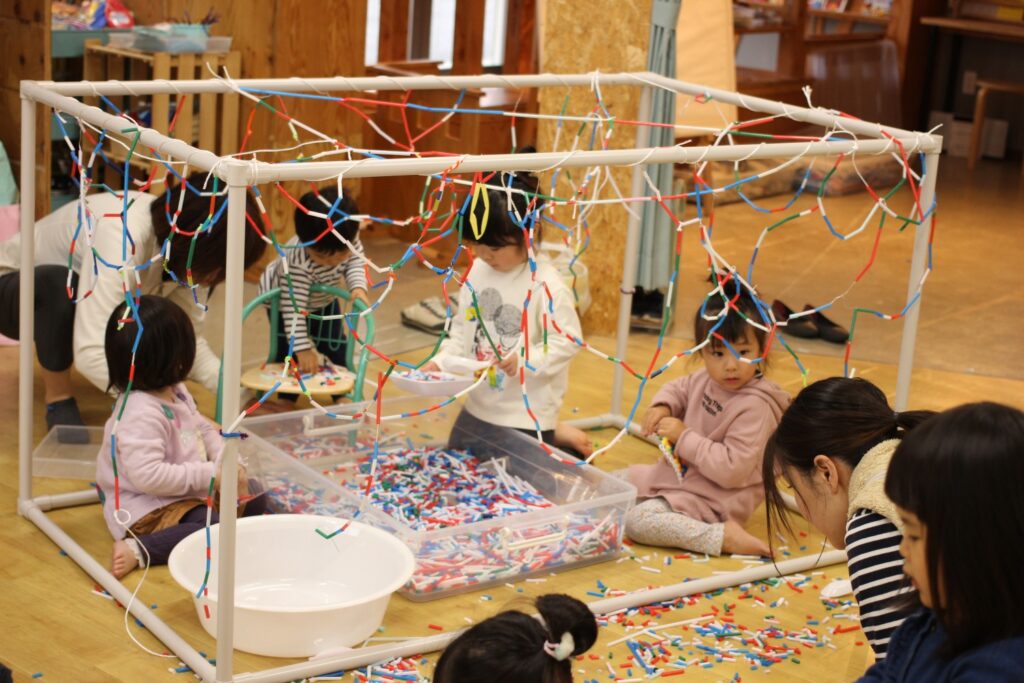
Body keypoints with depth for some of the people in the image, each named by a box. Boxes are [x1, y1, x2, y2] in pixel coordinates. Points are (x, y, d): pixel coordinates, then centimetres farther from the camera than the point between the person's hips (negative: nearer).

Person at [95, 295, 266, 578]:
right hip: (147, 510, -10)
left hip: (189, 492, 10)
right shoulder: (141, 414, -29)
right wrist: (210, 473, -28)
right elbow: (147, 475, -34)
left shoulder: (176, 393, 2)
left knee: (255, 498, 12)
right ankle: (140, 550, -24)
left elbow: (204, 429, 15)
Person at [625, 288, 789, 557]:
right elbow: (679, 388, 21)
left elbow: (732, 469, -32)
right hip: (682, 474, 9)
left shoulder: (756, 407, -27)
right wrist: (661, 406, -3)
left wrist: (684, 437, -25)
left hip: (715, 500, -9)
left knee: (637, 520, -25)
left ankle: (724, 537, -21)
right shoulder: (706, 380, -3)